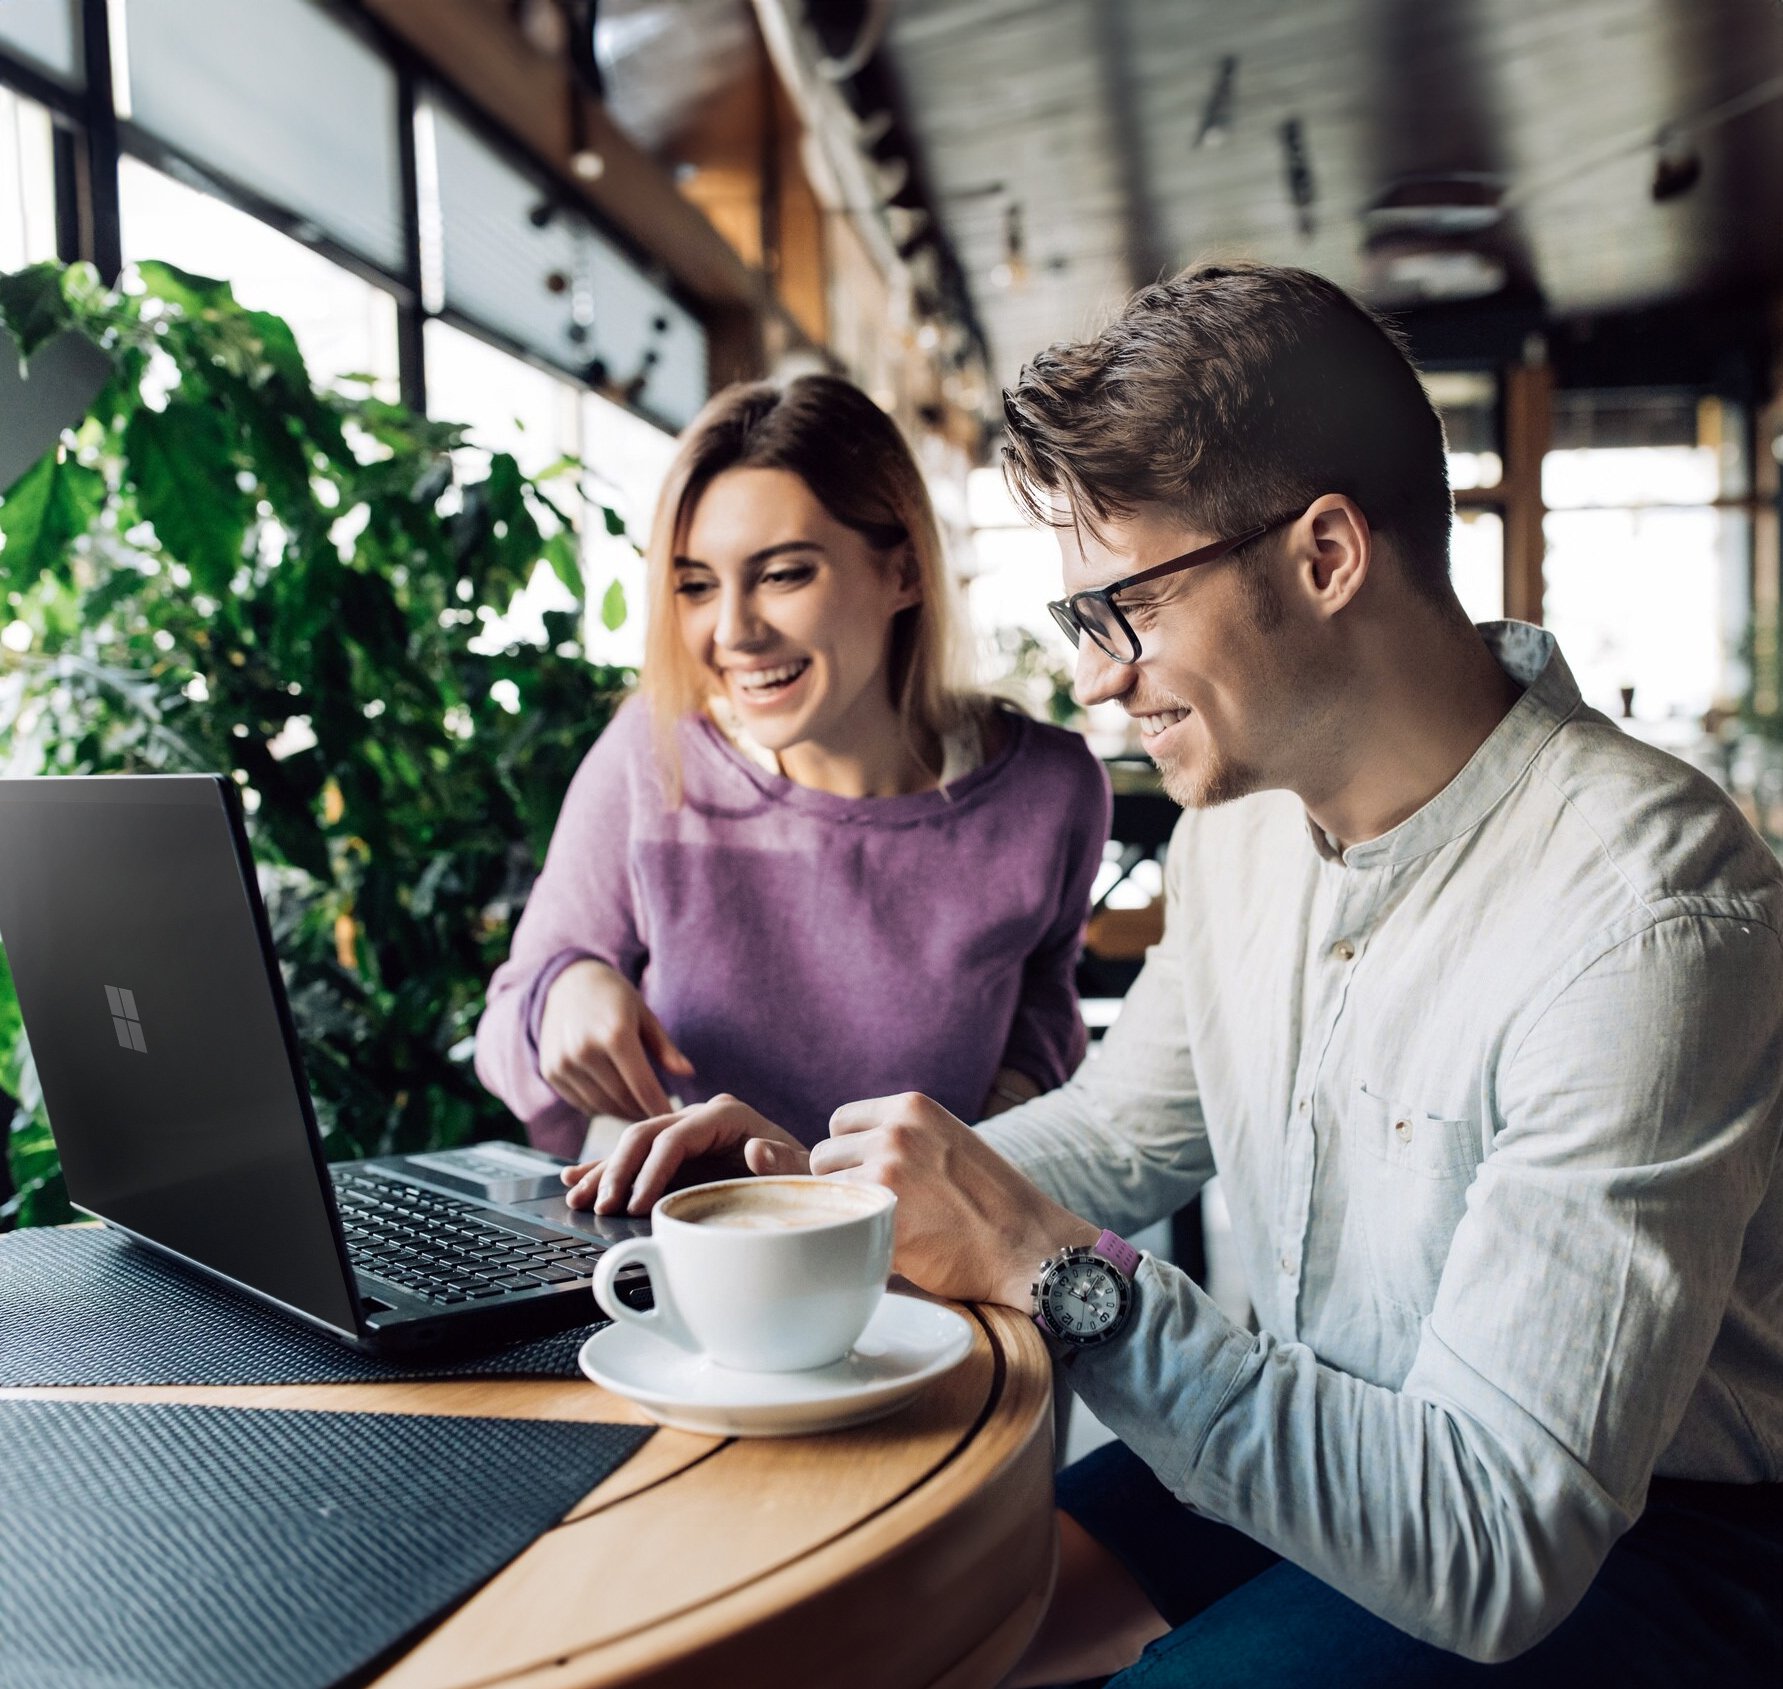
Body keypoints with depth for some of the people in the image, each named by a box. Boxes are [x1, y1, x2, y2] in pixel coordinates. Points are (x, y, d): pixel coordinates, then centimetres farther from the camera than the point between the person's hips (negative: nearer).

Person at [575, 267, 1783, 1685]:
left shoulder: (1642, 922, -29)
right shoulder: (1243, 811, -3)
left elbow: (1498, 1544, -30)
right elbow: (1123, 1131, 10)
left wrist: (1047, 1271, -32)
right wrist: (817, 1176, -5)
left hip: (1632, 1539, -6)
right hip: (1309, 1443, 6)